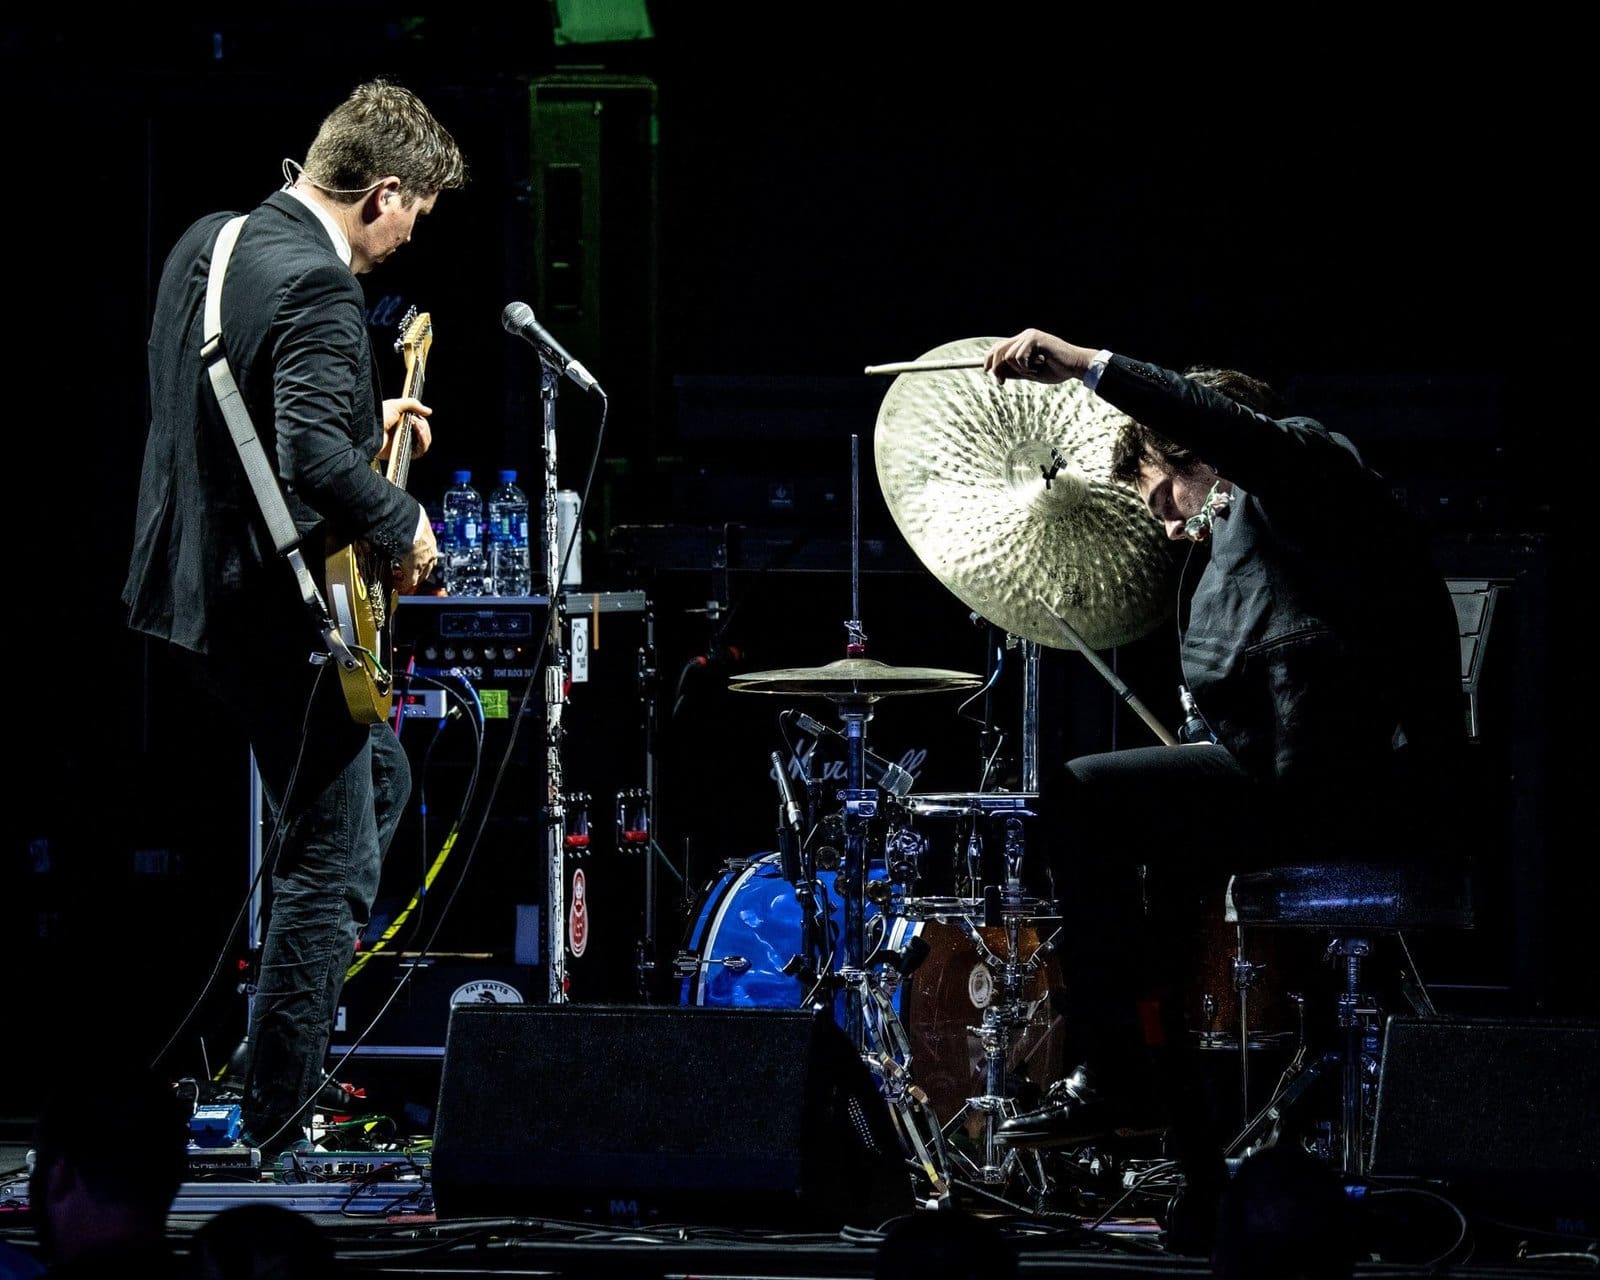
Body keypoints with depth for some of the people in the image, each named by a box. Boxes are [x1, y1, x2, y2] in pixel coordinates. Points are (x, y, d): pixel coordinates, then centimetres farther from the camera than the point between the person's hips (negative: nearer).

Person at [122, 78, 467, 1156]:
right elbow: (313, 459, -34)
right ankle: (277, 1137, 4)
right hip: (278, 612, -10)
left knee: (381, 778, 27)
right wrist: (402, 522, -17)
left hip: (189, 578, 10)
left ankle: (299, 1038, 27)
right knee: (331, 869, -1)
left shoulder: (208, 242, 8)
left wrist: (363, 419, 21)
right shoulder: (317, 287, -22)